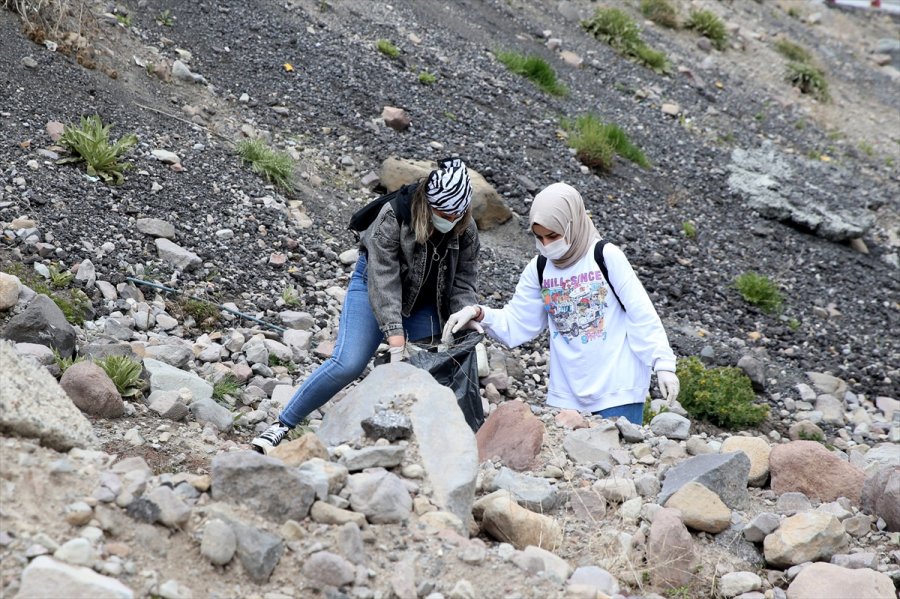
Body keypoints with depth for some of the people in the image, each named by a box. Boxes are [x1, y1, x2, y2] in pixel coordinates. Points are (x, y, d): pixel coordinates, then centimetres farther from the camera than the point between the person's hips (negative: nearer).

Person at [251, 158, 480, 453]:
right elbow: (383, 278, -31)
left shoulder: (466, 230, -13)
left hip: (425, 302, 5)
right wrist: (395, 334, -38)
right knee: (347, 364, -20)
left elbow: (463, 281, -5)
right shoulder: (393, 217, -27)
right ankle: (282, 425, -11)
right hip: (376, 286, -5)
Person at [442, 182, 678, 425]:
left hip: (617, 390, -4)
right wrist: (479, 314, -11)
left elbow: (643, 315, -8)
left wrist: (663, 364, -13)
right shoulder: (539, 269, 4)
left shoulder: (606, 257, -8)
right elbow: (515, 325, 6)